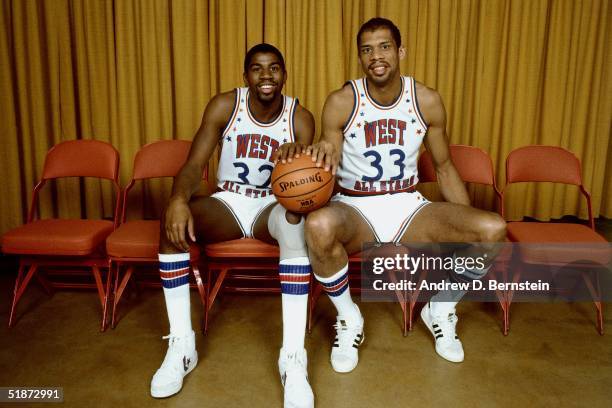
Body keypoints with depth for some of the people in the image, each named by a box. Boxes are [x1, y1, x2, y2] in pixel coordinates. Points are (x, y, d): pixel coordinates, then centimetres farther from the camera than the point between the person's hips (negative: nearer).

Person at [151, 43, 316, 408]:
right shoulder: (225, 106, -7)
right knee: (173, 219, -30)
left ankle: (293, 356, -38)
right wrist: (179, 199, -38)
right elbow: (194, 164, -15)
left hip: (273, 204, -1)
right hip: (228, 202, 1)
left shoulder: (301, 117, -8)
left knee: (296, 218, -38)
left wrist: (294, 158, -41)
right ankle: (181, 345, -21)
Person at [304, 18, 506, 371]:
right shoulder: (341, 102, -8)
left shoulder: (428, 101, 0)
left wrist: (473, 230, 5)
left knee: (494, 229, -21)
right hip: (355, 208, -2)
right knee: (318, 226, -39)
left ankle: (441, 309, 9)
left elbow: (444, 168, 9)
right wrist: (324, 154, -32)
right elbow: (327, 170, -6)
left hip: (408, 206, 3)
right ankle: (349, 318, -7)